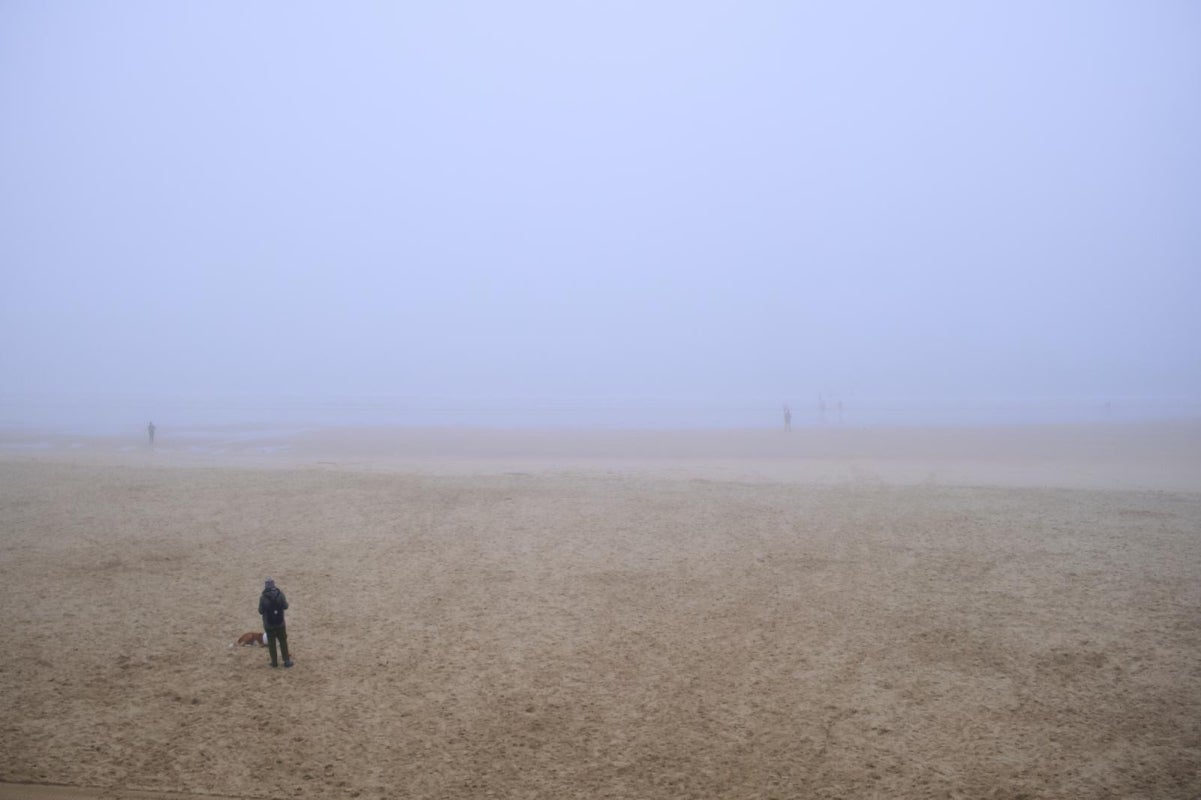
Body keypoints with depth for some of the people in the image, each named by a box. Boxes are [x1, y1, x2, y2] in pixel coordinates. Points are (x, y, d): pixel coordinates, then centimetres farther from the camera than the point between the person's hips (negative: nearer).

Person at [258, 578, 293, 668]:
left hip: (269, 625, -1)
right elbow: (285, 606, -2)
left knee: (271, 643, 11)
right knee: (283, 641, 13)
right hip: (280, 623, 2)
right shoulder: (280, 595, -10)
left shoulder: (263, 598, -15)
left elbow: (261, 611, -8)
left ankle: (274, 662, 16)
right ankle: (286, 661, 15)